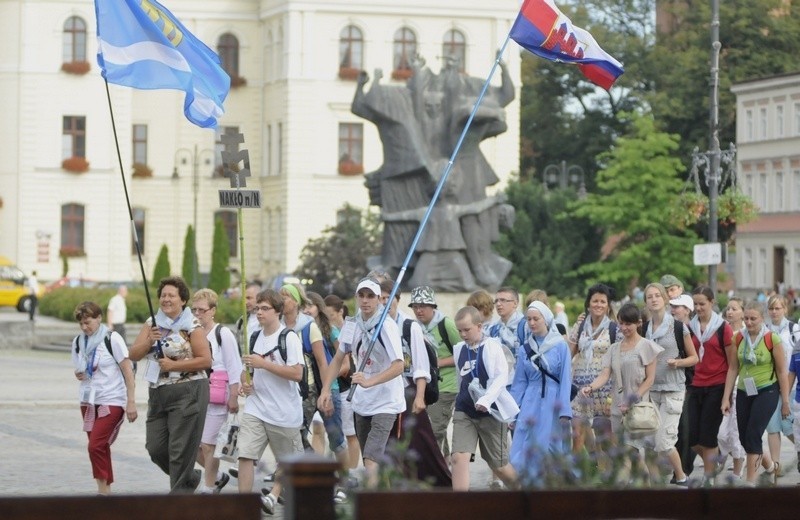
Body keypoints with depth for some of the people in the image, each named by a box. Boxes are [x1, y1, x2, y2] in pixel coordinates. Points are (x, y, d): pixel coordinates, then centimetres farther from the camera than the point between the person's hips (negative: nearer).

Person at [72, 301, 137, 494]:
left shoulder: (112, 339, -10)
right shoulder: (78, 342, 7)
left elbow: (127, 370, -8)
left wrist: (131, 402, -11)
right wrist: (79, 375, -6)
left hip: (112, 401, -6)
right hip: (89, 401, 6)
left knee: (96, 446, -15)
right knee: (100, 448, 7)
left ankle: (102, 489, -7)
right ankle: (106, 489, 14)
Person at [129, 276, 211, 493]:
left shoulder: (192, 326, -6)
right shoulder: (152, 324, 11)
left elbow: (206, 361, -11)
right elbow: (133, 355, 5)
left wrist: (174, 365, -15)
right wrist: (149, 341, -14)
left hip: (187, 393, -6)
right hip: (158, 393, 7)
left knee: (181, 449, -5)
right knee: (155, 447, 6)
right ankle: (190, 477, 29)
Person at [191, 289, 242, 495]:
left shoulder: (223, 334, -4)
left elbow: (234, 368, -5)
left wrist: (233, 398, -8)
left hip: (216, 397, -5)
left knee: (208, 444, -4)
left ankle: (208, 488, 7)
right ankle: (218, 477, 26)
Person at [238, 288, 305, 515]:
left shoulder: (289, 338, -10)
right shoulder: (255, 337, 10)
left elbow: (297, 373, -19)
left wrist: (263, 364, -20)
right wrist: (245, 382, 2)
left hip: (284, 411, -4)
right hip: (255, 408, 4)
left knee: (287, 459, 10)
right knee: (245, 454, -11)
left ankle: (274, 495, 27)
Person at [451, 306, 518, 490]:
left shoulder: (491, 346, -10)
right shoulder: (459, 349, 7)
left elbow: (502, 377, -19)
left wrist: (486, 399, -32)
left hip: (491, 411, -4)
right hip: (464, 412, 4)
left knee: (499, 465, 8)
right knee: (459, 457, -16)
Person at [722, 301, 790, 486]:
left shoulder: (772, 339, -10)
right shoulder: (738, 338, 1)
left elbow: (781, 372, -5)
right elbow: (733, 369, 5)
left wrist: (785, 401, -4)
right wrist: (726, 398, 2)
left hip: (767, 392, -5)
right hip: (744, 392, 5)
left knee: (753, 434, -13)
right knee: (744, 437, 8)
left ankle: (750, 481, -7)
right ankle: (770, 464, 35)